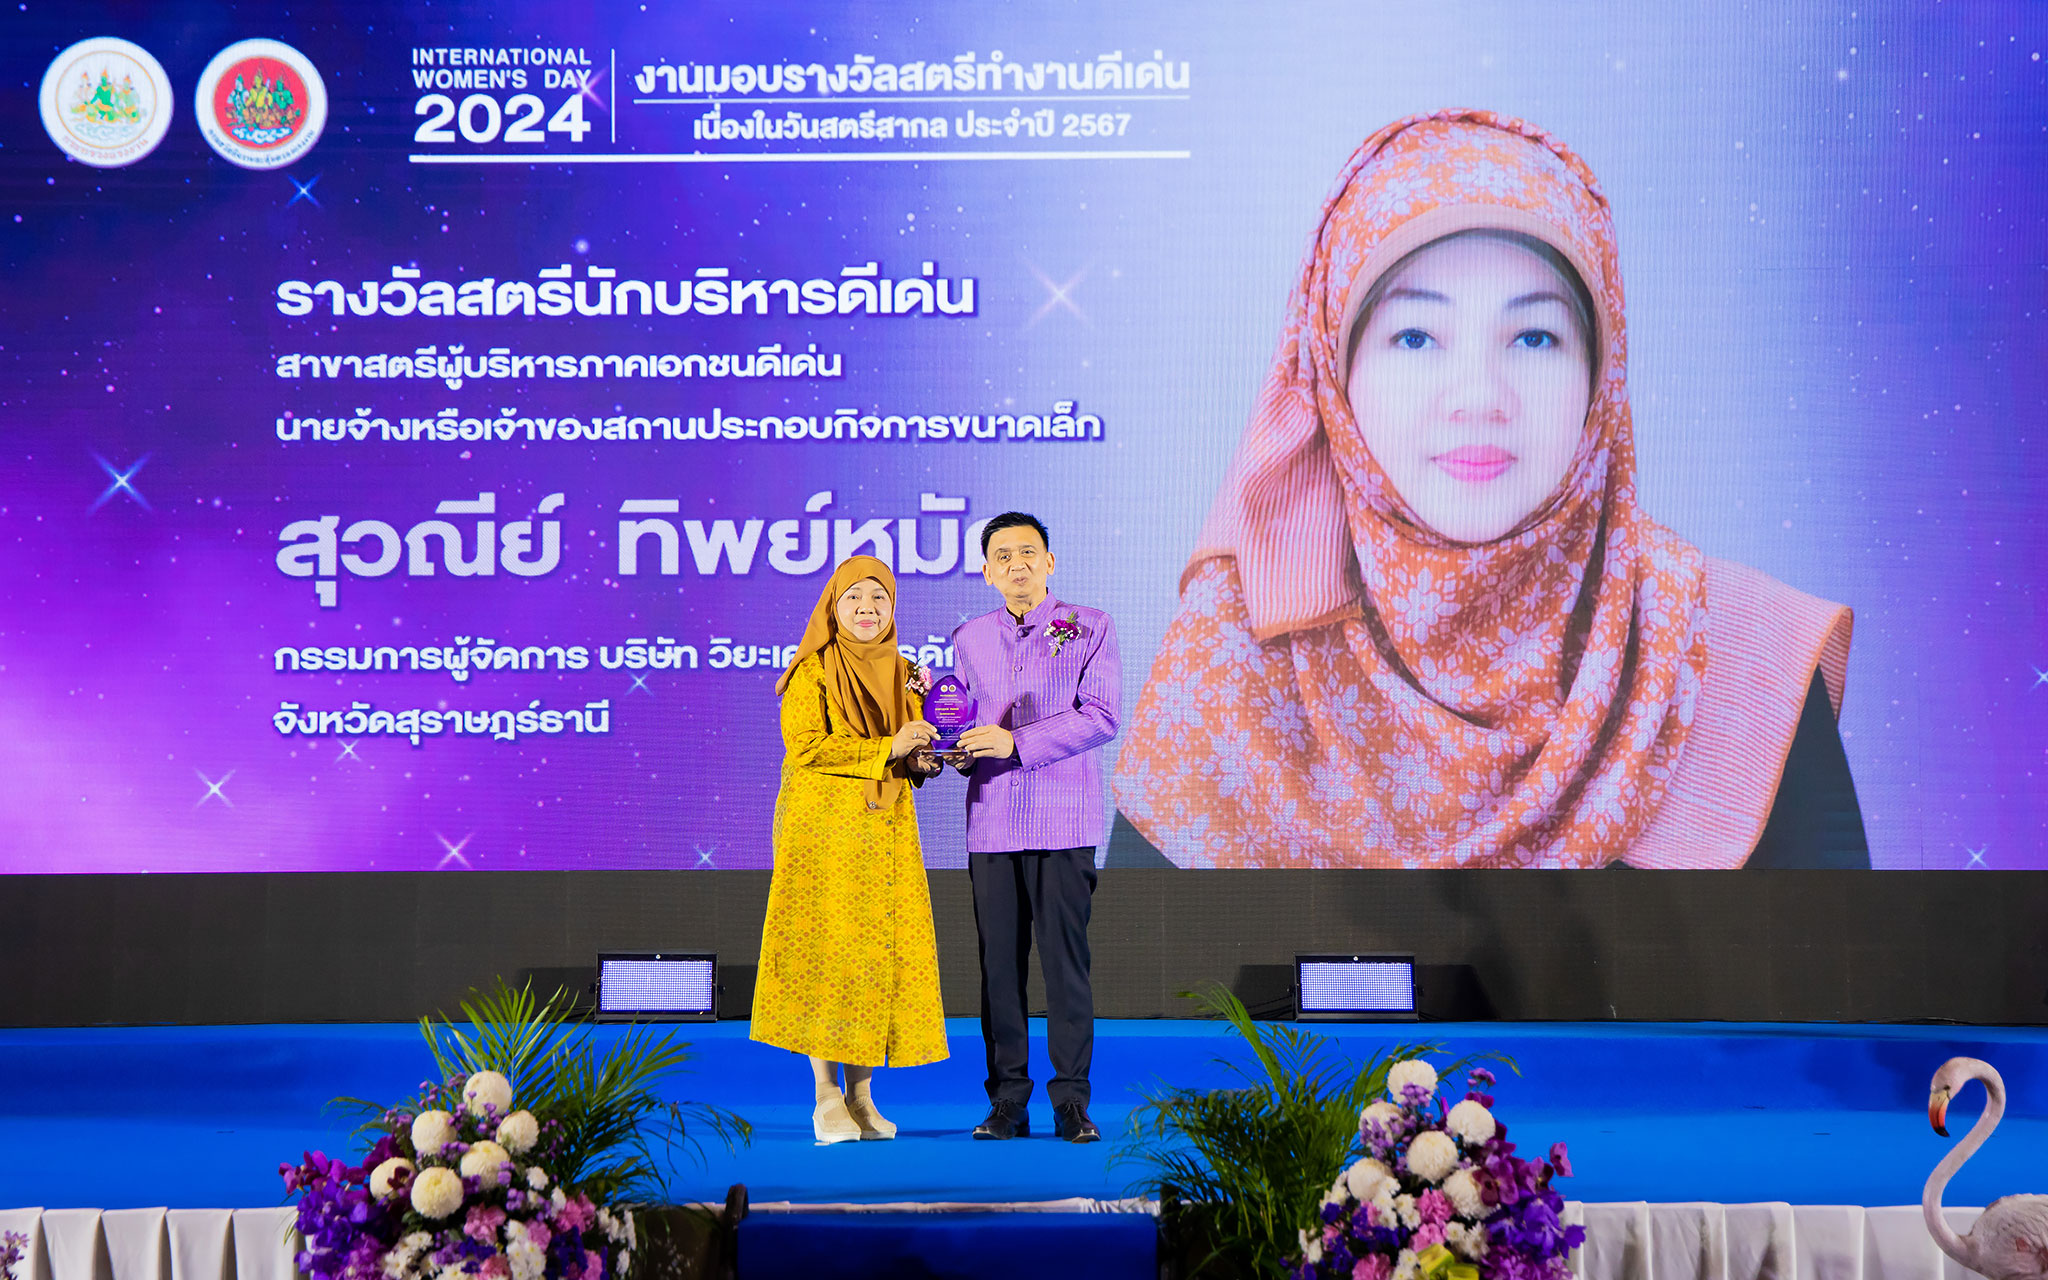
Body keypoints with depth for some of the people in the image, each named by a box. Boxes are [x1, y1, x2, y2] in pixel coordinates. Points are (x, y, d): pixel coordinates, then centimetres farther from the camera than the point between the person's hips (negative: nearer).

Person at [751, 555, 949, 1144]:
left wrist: (923, 760, -6)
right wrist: (886, 748, -15)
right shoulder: (813, 671, -2)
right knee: (827, 953, -6)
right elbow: (805, 746, -13)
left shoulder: (903, 674, 15)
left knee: (881, 953, 2)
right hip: (824, 828, -5)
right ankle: (827, 1098, 2)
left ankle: (862, 1095, 11)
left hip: (886, 831, 5)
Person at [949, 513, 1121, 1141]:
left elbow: (1101, 716, -7)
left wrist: (1016, 741, -15)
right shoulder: (969, 637, 15)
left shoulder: (1090, 628, 3)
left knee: (1065, 960, -3)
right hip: (990, 822, 3)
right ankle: (1007, 1102, 10)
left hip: (1063, 821, -3)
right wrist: (960, 751, -4)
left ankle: (1071, 1102, 5)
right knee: (998, 962, 2)